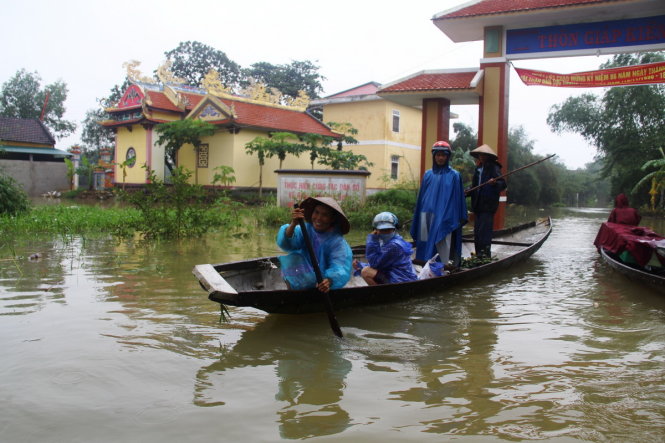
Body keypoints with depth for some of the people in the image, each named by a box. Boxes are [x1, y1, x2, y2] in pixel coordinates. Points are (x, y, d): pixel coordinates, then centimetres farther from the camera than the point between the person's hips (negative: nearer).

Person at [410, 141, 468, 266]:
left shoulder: (454, 175, 3)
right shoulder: (428, 174, 12)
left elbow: (458, 199, 1)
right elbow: (421, 197, 12)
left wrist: (459, 220, -5)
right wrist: (417, 221, 9)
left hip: (445, 218, -3)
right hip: (427, 217, 4)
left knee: (443, 249, -8)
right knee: (426, 247, 6)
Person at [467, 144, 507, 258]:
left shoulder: (494, 168, -6)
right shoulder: (478, 168, 18)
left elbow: (503, 184, -14)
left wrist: (495, 182, -34)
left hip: (488, 205, -8)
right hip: (478, 205, 8)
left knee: (484, 231, -11)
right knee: (477, 231, 10)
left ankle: (485, 254, -7)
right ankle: (479, 254, 17)